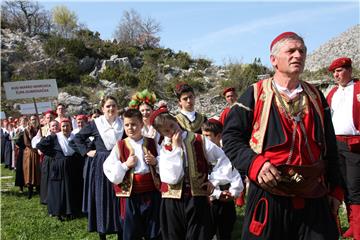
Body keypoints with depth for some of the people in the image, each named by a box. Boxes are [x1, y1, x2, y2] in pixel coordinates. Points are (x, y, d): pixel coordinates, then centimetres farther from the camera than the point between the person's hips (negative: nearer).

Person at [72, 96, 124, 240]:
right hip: (101, 165, -1)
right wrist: (86, 152, 0)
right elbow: (78, 137, 8)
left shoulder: (122, 123, 4)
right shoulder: (95, 124, 0)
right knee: (102, 198, 3)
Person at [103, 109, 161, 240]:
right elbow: (109, 170, -5)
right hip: (131, 194, -1)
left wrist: (156, 162, -8)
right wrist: (125, 165, -15)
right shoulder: (120, 146, 0)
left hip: (152, 192, 1)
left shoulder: (152, 144, 4)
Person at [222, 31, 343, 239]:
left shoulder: (316, 97, 12)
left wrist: (335, 189, 13)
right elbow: (231, 136, -1)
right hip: (269, 196, -3)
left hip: (314, 198, 4)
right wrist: (254, 164, -16)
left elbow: (330, 147, 16)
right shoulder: (256, 95, 0)